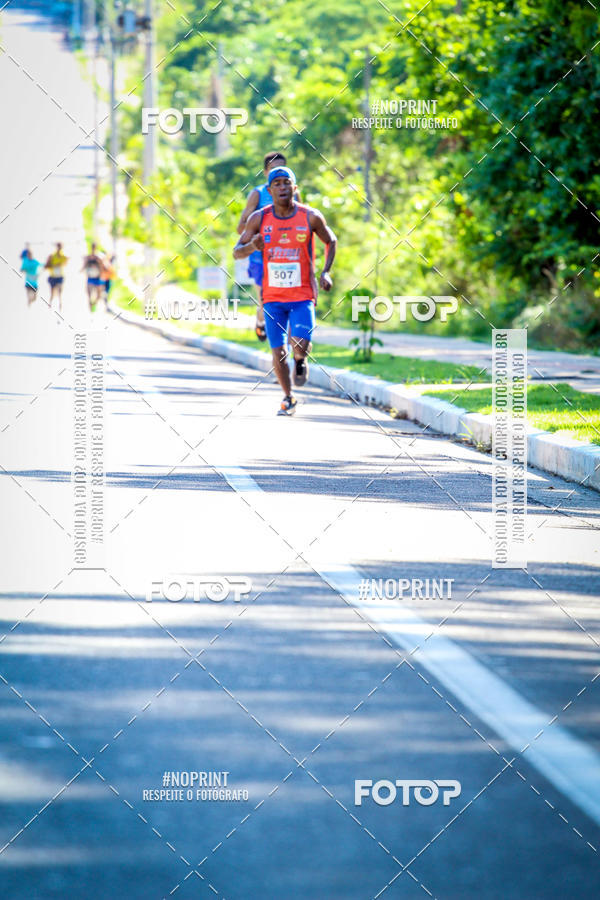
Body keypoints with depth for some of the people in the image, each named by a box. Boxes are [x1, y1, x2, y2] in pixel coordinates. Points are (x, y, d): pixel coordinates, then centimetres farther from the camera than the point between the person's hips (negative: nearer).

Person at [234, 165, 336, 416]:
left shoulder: (311, 217, -4)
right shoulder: (259, 219, -2)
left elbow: (331, 241, 12)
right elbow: (237, 252, 3)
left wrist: (326, 272, -2)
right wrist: (252, 246, -20)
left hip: (303, 295, -2)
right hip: (273, 297, 2)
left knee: (300, 344, -20)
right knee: (278, 352, 0)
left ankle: (300, 361, 18)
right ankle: (288, 399, 21)